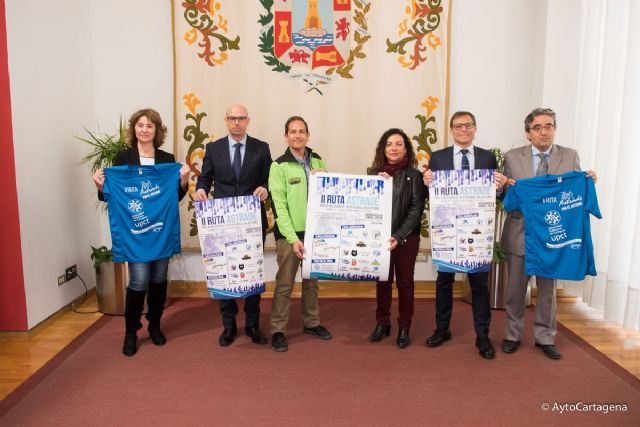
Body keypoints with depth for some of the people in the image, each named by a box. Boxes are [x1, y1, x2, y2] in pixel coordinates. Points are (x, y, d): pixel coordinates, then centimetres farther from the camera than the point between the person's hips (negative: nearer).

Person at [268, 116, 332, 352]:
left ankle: (311, 323, 31)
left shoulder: (317, 161, 7)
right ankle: (278, 330, 14)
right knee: (284, 283, 2)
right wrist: (293, 238, -18)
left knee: (312, 280, 16)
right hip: (289, 233, -4)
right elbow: (280, 206, -11)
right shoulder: (279, 166, -6)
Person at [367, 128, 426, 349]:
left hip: (406, 237, -2)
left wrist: (399, 236, -18)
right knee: (382, 281, 10)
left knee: (404, 281, 7)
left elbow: (416, 209, -9)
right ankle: (382, 323, 25)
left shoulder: (414, 175, -3)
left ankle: (404, 328, 18)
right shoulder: (374, 173, 6)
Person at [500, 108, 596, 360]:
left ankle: (545, 338, 30)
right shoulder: (512, 157, -2)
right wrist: (504, 187, -21)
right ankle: (513, 335, 28)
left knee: (548, 289, 13)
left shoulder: (570, 157, 0)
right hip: (519, 233, 0)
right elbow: (504, 197, 1)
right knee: (516, 288, 11)